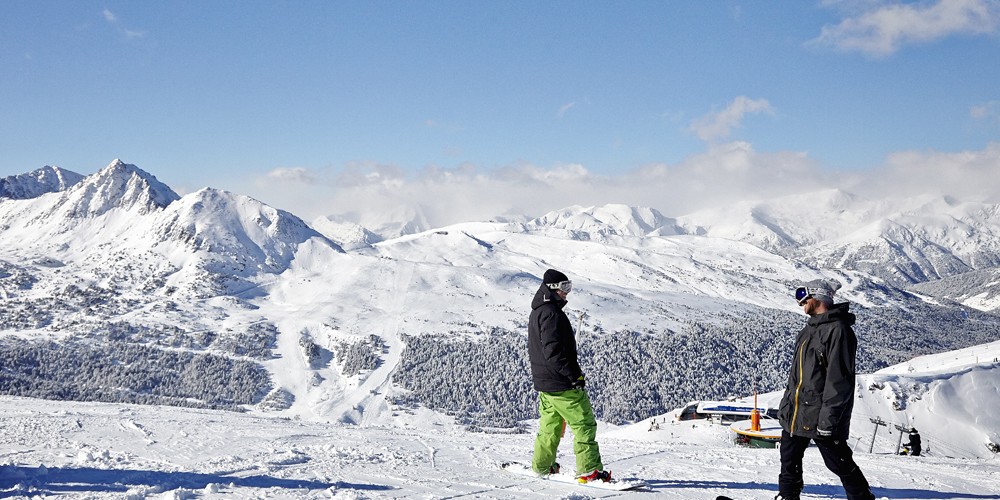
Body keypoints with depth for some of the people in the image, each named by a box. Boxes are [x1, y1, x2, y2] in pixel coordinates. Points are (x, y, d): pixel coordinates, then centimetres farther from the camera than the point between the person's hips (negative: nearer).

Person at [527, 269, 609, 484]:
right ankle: (589, 470, -10)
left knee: (550, 424, 20)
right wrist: (574, 375, -21)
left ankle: (541, 466, 28)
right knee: (584, 424, -7)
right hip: (561, 384, -10)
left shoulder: (537, 313, 16)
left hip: (543, 381, 10)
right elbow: (553, 351, -24)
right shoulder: (551, 313, -17)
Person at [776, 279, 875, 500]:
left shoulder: (838, 330, -16)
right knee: (789, 459, 13)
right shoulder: (809, 329, 15)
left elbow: (839, 379, -21)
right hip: (795, 412, 9)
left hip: (821, 414, -9)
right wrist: (786, 403, 20)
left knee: (839, 463, 1)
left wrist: (827, 418, -23)